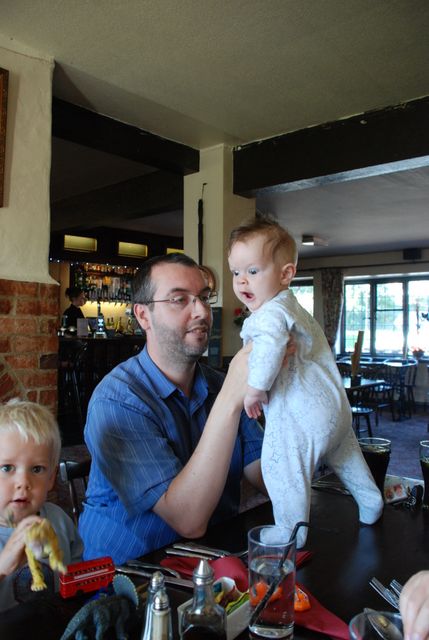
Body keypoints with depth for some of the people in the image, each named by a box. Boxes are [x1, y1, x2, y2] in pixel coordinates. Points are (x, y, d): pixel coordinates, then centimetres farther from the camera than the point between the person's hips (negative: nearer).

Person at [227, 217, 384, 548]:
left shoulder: (269, 313, -17)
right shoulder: (295, 308, 18)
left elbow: (270, 345, -38)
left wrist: (255, 387, -28)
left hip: (299, 415, -11)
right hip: (334, 405, 12)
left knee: (282, 473, 1)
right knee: (345, 457, 28)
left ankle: (290, 537, 13)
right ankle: (371, 506, 48)